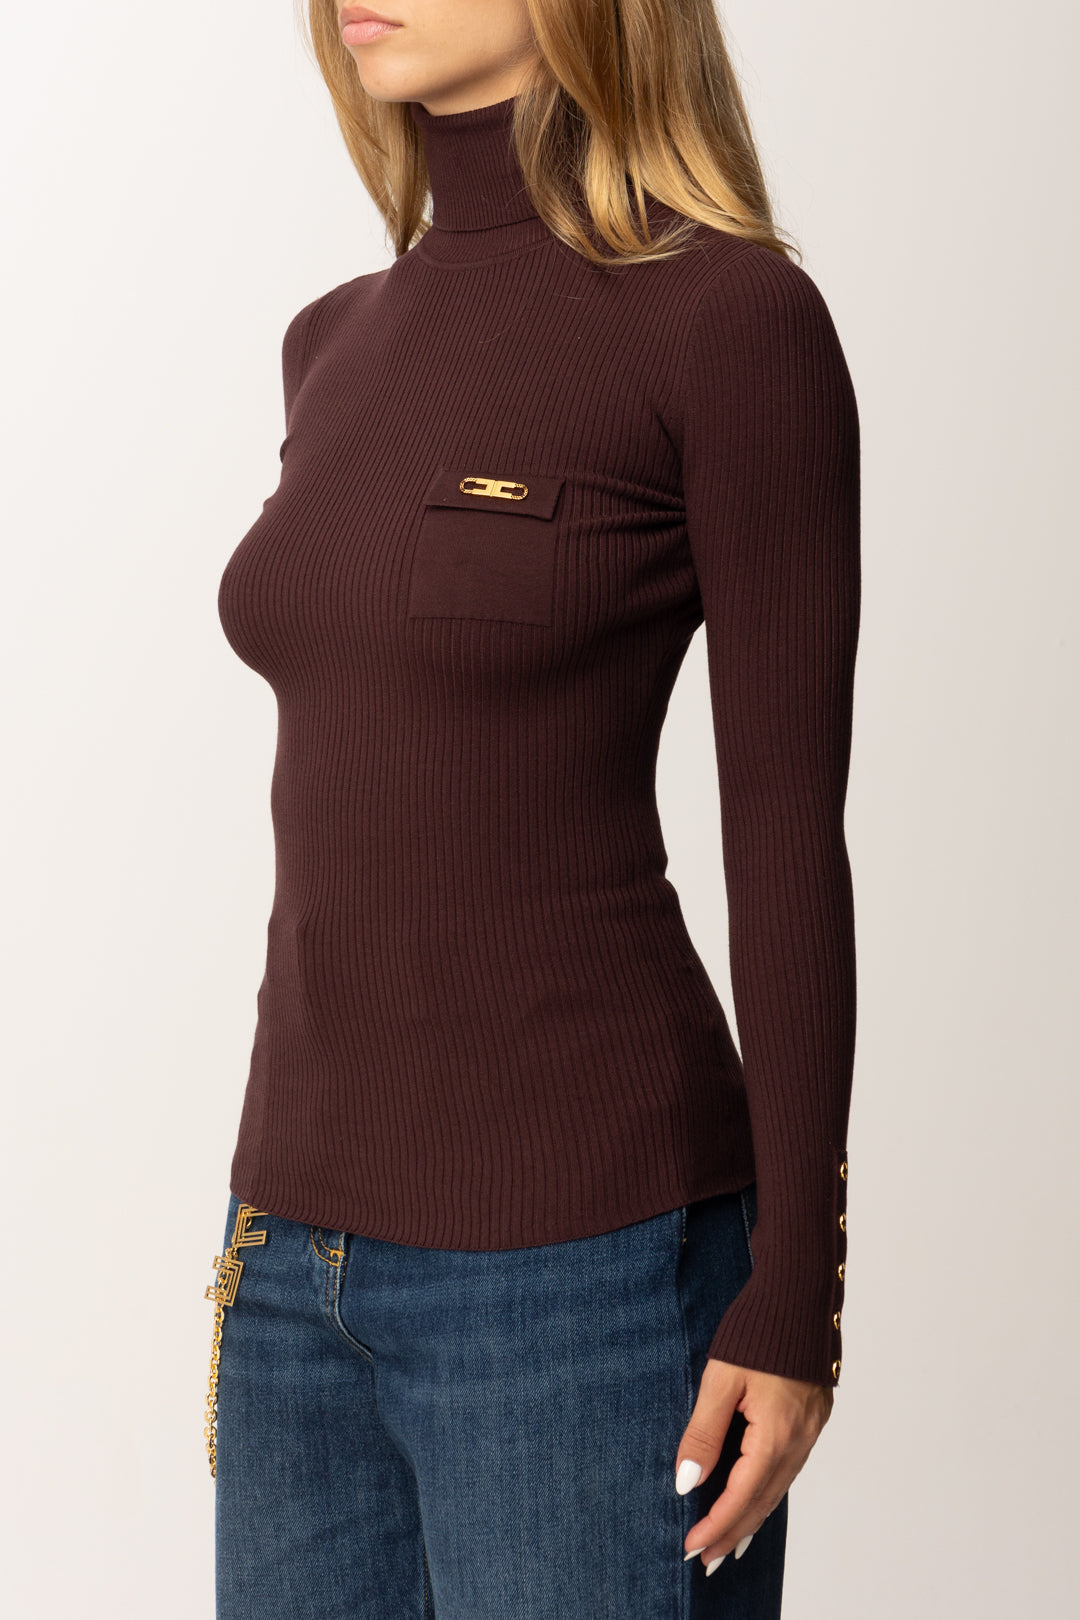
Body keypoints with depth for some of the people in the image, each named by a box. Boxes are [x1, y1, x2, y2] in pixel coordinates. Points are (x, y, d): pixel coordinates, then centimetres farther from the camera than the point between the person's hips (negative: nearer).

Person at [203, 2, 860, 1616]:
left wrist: (793, 1301, -12)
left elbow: (790, 830, -11)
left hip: (582, 1252, -7)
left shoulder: (735, 317, -10)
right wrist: (275, 1221, 18)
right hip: (312, 1242, 7)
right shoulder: (342, 345, 11)